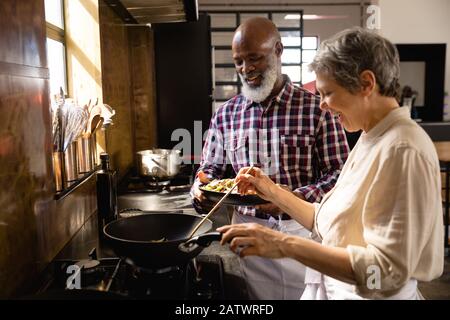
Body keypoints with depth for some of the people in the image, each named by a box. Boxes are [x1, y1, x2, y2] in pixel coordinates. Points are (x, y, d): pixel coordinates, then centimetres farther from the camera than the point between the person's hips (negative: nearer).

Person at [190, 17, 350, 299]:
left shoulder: (317, 108, -8)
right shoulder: (225, 114, 3)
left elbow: (339, 173, -9)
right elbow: (211, 168, 10)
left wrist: (297, 197, -25)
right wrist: (201, 188, -12)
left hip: (303, 229, -2)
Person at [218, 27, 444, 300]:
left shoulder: (402, 150, -22)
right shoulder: (373, 140, 6)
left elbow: (387, 271, -26)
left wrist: (286, 245, -30)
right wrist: (274, 193, 3)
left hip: (369, 293, -8)